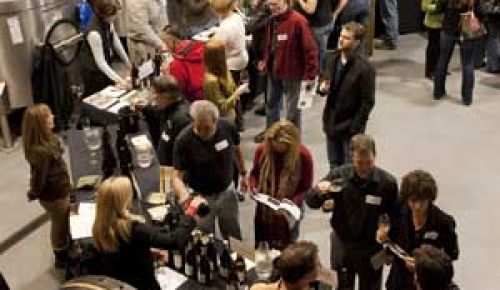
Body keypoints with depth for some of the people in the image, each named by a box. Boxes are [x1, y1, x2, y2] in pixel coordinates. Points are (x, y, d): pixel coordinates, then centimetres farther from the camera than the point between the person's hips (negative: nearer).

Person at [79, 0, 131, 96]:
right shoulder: (94, 33, -33)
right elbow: (100, 63, -30)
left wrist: (126, 60, 7)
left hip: (105, 64, 8)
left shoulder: (108, 21, -12)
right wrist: (119, 80, -33)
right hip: (93, 71, -7)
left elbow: (115, 39, 5)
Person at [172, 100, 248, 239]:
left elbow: (236, 149, 4)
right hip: (200, 197, -3)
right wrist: (183, 194, -46)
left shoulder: (227, 128, -18)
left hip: (226, 192, 3)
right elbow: (177, 176, -25)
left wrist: (243, 174, 13)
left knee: (234, 236, 21)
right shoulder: (183, 141, -26)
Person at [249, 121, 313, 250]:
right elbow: (254, 173, 5)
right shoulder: (262, 150, -13)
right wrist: (254, 188, -15)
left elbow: (306, 187, -12)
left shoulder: (303, 156, -20)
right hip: (263, 210, 2)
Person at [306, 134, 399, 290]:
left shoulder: (387, 182, -15)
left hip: (371, 248, -1)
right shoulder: (339, 175, -13)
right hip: (342, 244, 1)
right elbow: (311, 202, -13)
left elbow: (395, 217, -4)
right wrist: (318, 190, -34)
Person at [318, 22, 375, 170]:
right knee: (334, 167, 19)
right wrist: (322, 86, -7)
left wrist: (354, 128, -16)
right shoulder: (331, 58, 1)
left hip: (350, 127, -6)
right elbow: (324, 78, 18)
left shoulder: (365, 67, -18)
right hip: (331, 123, 6)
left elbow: (368, 102, -15)